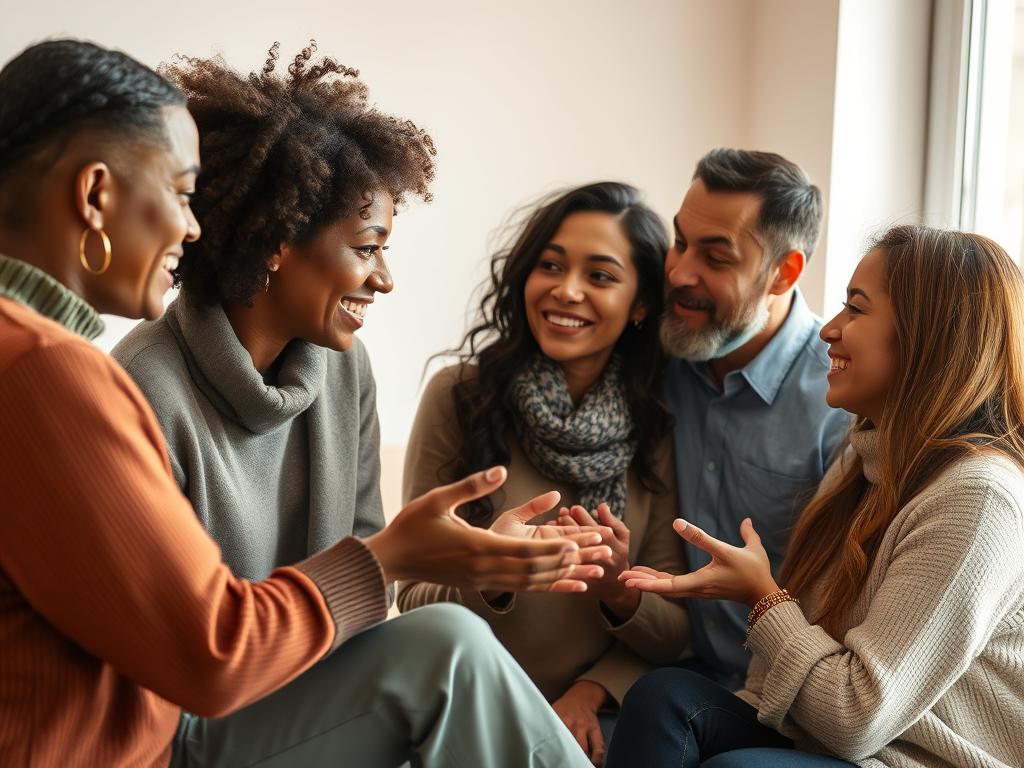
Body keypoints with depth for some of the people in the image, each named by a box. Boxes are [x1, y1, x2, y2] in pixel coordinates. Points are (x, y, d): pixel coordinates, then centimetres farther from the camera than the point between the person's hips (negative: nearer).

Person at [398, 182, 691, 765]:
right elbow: (415, 596, -1)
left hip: (596, 716, 1)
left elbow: (675, 633, 6)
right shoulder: (459, 397, -2)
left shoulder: (662, 429, 3)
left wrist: (619, 591, -14)